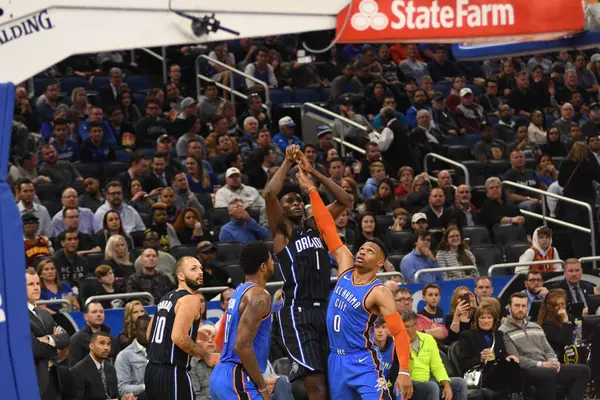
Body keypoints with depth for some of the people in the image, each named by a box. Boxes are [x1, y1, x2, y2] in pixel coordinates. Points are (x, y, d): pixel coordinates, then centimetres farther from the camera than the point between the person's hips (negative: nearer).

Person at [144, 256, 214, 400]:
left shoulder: (166, 298, 17)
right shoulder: (190, 300, -12)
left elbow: (149, 334, 24)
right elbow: (178, 337, -24)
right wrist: (203, 352, -9)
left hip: (152, 370, 9)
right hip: (172, 373, -9)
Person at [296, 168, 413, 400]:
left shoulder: (379, 293, -12)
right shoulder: (345, 266, 5)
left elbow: (399, 332, -17)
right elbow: (327, 228, 5)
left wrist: (403, 371, -29)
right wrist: (311, 190, 5)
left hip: (363, 362, -7)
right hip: (336, 360, 7)